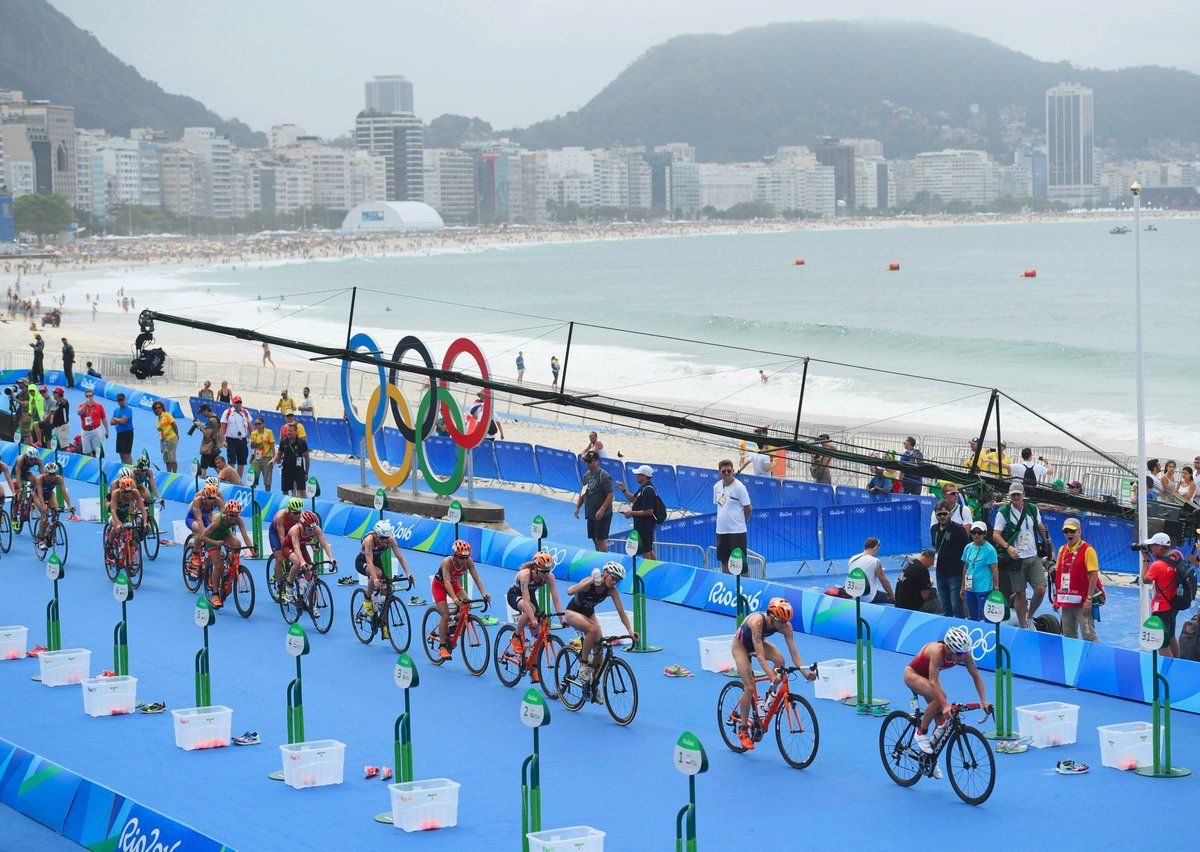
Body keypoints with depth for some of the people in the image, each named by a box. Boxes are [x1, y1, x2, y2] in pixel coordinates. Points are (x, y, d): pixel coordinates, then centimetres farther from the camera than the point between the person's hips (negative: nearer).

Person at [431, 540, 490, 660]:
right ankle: (442, 646, -8)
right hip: (439, 585, -5)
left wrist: (483, 593, -42)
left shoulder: (468, 562, -23)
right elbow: (447, 582, -45)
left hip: (454, 583, 5)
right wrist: (454, 598, -59)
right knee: (445, 615, -17)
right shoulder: (447, 562, -36)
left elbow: (476, 578, -26)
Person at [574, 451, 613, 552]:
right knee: (594, 539, 12)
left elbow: (610, 495, -18)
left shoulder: (604, 476, -15)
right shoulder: (587, 475, 10)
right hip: (590, 513, 8)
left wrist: (602, 510, -25)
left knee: (600, 539, -7)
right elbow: (583, 493, 21)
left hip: (602, 514, -8)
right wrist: (578, 507, 13)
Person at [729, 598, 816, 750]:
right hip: (741, 645, -5)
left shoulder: (786, 626, -27)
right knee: (750, 687, -14)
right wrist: (772, 675, -56)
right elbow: (760, 656, -45)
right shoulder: (757, 621, -41)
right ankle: (743, 729, 0)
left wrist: (805, 673, -40)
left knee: (780, 660, -26)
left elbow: (794, 653, -27)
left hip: (759, 642, 5)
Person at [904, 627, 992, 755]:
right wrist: (945, 706, -54)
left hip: (927, 676, 6)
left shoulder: (964, 654, -24)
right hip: (912, 674, -6)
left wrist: (984, 701, -28)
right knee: (939, 697, -34)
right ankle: (921, 732, -14)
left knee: (941, 719, -3)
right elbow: (933, 682, -46)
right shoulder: (937, 651, -40)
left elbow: (976, 676, -17)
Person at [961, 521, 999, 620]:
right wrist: (963, 588, 17)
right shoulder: (968, 548, 9)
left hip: (984, 589, -6)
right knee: (972, 617, 14)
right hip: (970, 589, 6)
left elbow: (995, 571, -10)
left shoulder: (989, 549, -9)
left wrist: (996, 589, -14)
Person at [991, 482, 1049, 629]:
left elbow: (1040, 527, 23)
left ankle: (1030, 616, 15)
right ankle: (1023, 627, 12)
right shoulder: (1003, 512, -4)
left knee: (1041, 589, -9)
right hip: (1016, 559, -3)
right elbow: (996, 535, -7)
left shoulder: (1032, 509, 7)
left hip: (1033, 557, 3)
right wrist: (1008, 547, -23)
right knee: (1020, 594, 0)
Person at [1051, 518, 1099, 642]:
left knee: (1088, 635, -11)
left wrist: (1089, 599, -17)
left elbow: (1094, 576, -12)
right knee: (1068, 636, 11)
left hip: (1081, 603, -7)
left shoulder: (1087, 550, -8)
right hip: (1066, 602, 7)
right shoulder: (1062, 550, 13)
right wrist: (1056, 598, 15)